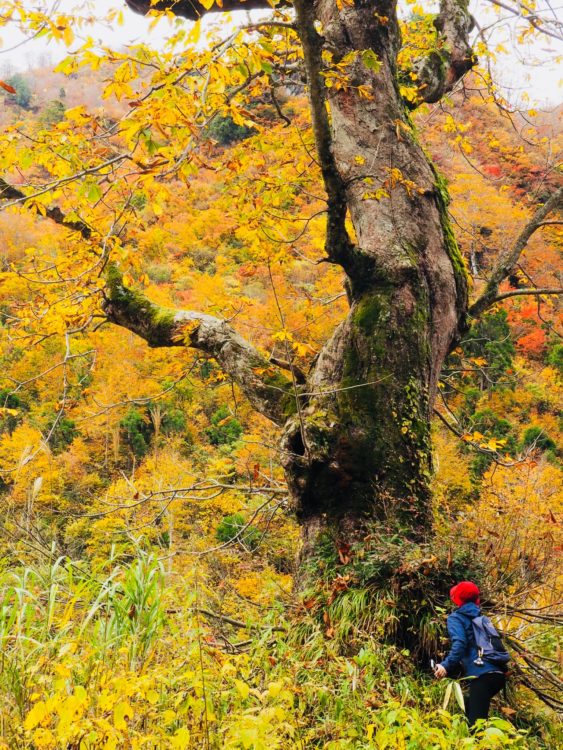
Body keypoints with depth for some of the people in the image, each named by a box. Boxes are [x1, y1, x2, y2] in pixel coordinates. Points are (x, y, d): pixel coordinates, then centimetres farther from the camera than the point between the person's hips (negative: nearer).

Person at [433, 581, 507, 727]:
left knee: (476, 722, -10)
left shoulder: (455, 617, 6)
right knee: (468, 707, 24)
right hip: (497, 673, 8)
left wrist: (446, 666, -18)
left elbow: (459, 644, -11)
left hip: (482, 675, -8)